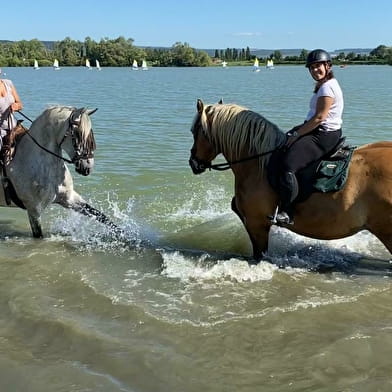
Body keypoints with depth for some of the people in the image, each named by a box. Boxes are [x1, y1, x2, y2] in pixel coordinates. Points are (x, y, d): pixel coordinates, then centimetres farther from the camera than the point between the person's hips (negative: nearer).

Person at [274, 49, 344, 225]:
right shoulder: (325, 85, 17)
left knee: (287, 164, -24)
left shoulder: (327, 87, -16)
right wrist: (295, 131, 12)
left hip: (324, 136, -12)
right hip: (318, 131, 12)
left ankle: (286, 213, -24)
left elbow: (319, 118, -23)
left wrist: (296, 134, -17)